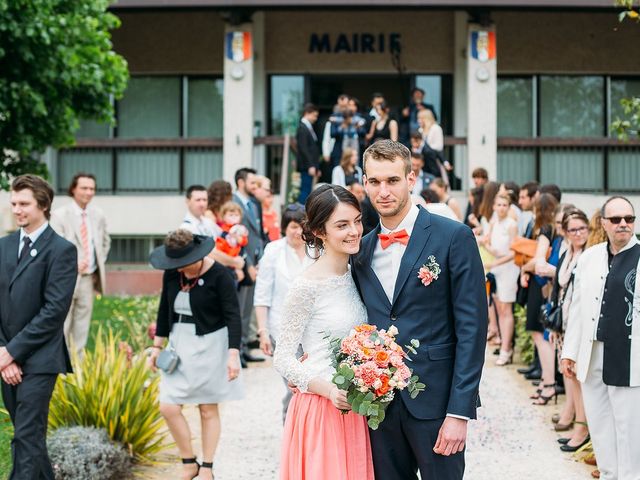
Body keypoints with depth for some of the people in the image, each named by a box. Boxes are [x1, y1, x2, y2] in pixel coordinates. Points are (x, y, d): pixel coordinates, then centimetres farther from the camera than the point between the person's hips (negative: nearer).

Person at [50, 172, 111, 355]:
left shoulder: (98, 215, 8)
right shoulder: (59, 215, -7)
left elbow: (105, 242, 22)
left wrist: (99, 265, 11)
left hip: (88, 278, 5)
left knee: (83, 322, 8)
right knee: (63, 322, -1)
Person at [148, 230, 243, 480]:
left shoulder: (219, 275, -15)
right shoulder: (171, 274, 1)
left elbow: (232, 316, -15)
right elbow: (165, 310, 12)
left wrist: (233, 354, -22)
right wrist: (157, 346, 13)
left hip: (210, 345, -5)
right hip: (180, 345, 5)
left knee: (208, 410, 3)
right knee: (168, 407, -3)